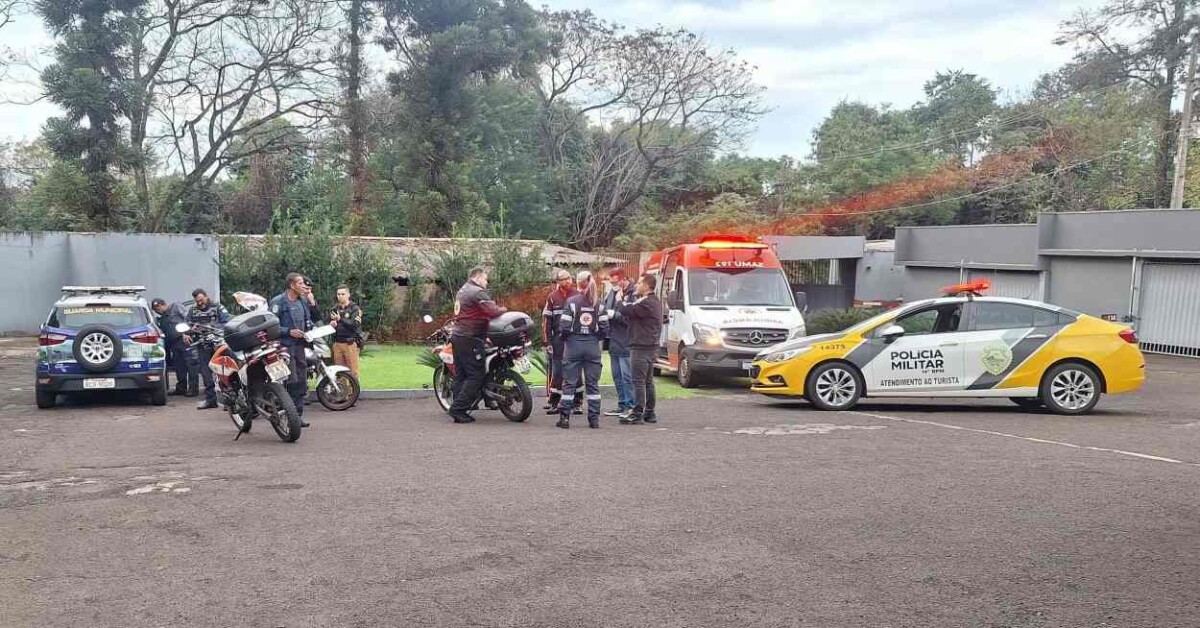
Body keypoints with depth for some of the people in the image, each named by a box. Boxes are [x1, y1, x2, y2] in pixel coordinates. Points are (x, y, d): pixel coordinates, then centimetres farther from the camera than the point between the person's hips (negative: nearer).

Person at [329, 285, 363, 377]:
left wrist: (340, 319, -21)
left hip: (350, 344, -5)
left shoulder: (355, 309, -1)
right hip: (337, 343, 6)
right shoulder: (335, 309, 18)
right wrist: (332, 324, 0)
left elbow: (355, 325, -13)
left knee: (353, 372, -6)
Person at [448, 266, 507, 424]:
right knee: (476, 375, -7)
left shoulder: (462, 291, 20)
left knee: (460, 375, 10)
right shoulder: (477, 292, -12)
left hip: (457, 336, 10)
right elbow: (492, 311, -22)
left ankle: (457, 411, 10)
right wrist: (504, 310, -2)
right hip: (470, 339, -10)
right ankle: (458, 409, -11)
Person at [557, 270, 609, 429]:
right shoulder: (599, 304, 1)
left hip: (573, 344, -2)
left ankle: (564, 417, 2)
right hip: (593, 346, 2)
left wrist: (564, 338, 9)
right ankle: (594, 418, 7)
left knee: (569, 383, 4)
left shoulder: (571, 301, -7)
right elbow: (604, 328, -1)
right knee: (593, 383, 8)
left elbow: (564, 326, -10)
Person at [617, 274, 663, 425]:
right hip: (650, 346, 10)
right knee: (648, 381, 14)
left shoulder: (646, 303, -17)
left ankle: (637, 414, -7)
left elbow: (626, 310, -20)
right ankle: (649, 412, 20)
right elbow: (630, 317, 19)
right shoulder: (654, 302, 18)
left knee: (639, 381, -8)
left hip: (641, 347, -10)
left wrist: (619, 300, -1)